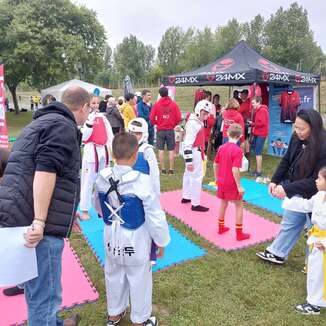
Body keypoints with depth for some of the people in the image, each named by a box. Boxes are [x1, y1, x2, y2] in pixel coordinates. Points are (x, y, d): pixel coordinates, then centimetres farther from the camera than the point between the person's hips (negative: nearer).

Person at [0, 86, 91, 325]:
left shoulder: (40, 122, 24)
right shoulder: (63, 126, -8)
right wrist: (39, 222, -24)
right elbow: (46, 170, -21)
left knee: (36, 286, 25)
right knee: (45, 295, 2)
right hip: (37, 225, -10)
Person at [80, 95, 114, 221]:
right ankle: (84, 211, 10)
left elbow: (109, 133, 12)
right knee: (88, 182, 0)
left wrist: (112, 148, 6)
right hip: (91, 151, -5)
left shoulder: (103, 117, 10)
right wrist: (90, 122, -22)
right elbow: (84, 137, -14)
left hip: (104, 151, 6)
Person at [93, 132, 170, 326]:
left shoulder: (102, 179, -10)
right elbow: (156, 217, -20)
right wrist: (161, 241, -5)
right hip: (136, 242, -5)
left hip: (112, 238, 5)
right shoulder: (142, 181, -26)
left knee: (114, 276, 24)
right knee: (139, 281, 16)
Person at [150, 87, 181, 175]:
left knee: (161, 150, 7)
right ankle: (171, 169, 8)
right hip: (170, 130, 0)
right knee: (171, 150, 6)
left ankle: (163, 169, 10)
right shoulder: (173, 104, -3)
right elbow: (178, 117, -3)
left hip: (160, 130, 0)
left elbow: (151, 118, -3)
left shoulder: (156, 104, -3)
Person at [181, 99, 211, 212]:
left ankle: (186, 197, 37)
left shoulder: (199, 122, 11)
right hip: (194, 154, -11)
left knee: (189, 174, 21)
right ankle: (195, 204, 5)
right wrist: (189, 161, -25)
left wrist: (202, 153, 25)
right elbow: (187, 144, -24)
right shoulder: (193, 123, -20)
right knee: (197, 177, -5)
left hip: (197, 153, 11)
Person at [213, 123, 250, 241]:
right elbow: (235, 170, -24)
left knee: (223, 203, 21)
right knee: (239, 206, 8)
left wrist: (217, 178, 20)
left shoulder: (221, 147, 0)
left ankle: (221, 227, 34)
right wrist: (239, 186, -16)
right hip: (232, 184, -6)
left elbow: (215, 164, 7)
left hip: (221, 182, 6)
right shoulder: (237, 150, -19)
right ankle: (239, 234, 14)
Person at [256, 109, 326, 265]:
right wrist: (275, 181, -7)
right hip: (297, 192, 7)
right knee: (289, 223, 21)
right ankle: (277, 253, 38)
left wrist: (288, 189, -29)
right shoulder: (296, 138, -9)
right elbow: (286, 160, 3)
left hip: (312, 196, -6)